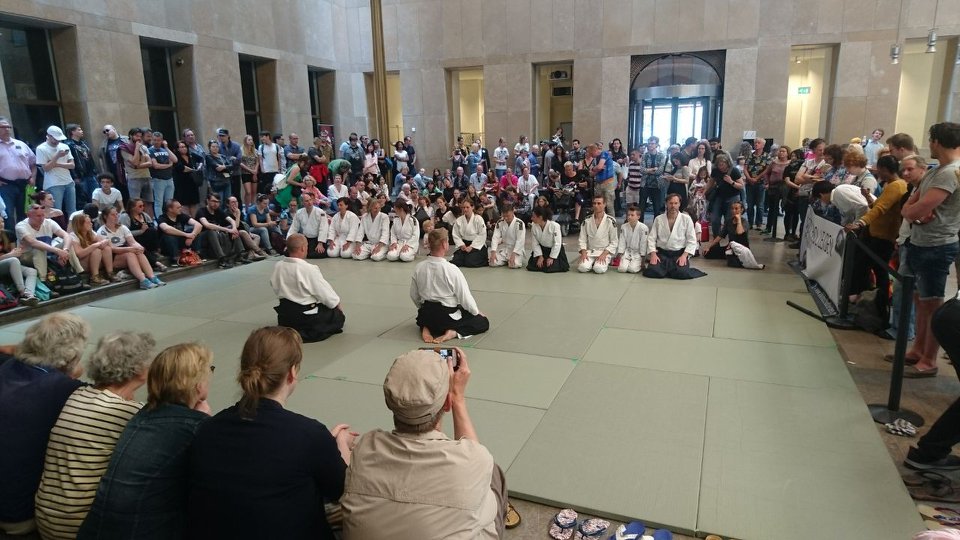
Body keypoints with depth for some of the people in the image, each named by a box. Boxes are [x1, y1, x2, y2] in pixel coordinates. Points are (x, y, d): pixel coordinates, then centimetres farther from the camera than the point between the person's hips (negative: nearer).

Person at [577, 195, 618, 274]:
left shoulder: (611, 221, -5)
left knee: (599, 269, -29)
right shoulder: (587, 220, 3)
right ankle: (592, 262, 7)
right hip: (589, 251, 2)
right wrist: (583, 252, -12)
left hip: (604, 252, -2)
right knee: (582, 267, -25)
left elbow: (614, 242, -2)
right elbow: (582, 239, 5)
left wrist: (604, 254, -15)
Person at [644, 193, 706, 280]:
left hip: (680, 254, -2)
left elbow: (692, 240, 0)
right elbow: (651, 238, 3)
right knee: (652, 271, -23)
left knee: (682, 273, -29)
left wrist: (684, 255, -13)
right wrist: (653, 254, -11)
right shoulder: (658, 219, 5)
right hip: (662, 253, 2)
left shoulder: (686, 219, 1)